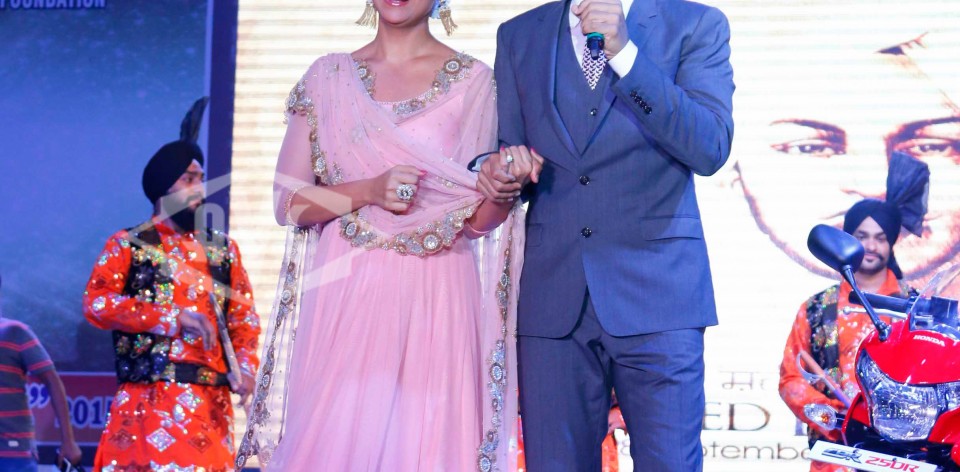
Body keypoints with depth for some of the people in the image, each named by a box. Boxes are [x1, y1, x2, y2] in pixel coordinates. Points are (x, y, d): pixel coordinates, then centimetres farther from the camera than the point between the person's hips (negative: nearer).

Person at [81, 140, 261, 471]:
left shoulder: (223, 249, 17)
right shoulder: (128, 245, 6)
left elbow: (243, 318, 12)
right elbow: (96, 302, -8)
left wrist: (246, 367, -7)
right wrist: (173, 318, -14)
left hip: (211, 401, 3)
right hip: (147, 399, -3)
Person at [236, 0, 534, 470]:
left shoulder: (474, 81, 4)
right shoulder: (326, 77, 9)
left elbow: (478, 218, 1)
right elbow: (289, 201, 5)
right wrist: (369, 191, -11)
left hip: (436, 303, -1)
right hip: (346, 300, 1)